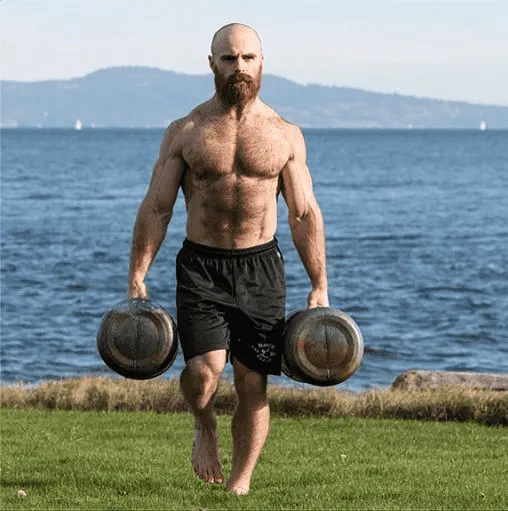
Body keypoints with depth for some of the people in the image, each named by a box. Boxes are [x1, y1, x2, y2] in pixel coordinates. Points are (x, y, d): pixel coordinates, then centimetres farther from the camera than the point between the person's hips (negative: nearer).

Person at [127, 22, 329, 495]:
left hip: (261, 267, 1)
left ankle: (239, 484, 13)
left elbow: (304, 215, 6)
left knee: (252, 385, 0)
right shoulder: (185, 132, 2)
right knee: (204, 370, -19)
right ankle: (204, 427, 15)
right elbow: (155, 208, 2)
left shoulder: (284, 135, 4)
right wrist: (137, 277, -5)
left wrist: (319, 287, 1)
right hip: (201, 265, -1)